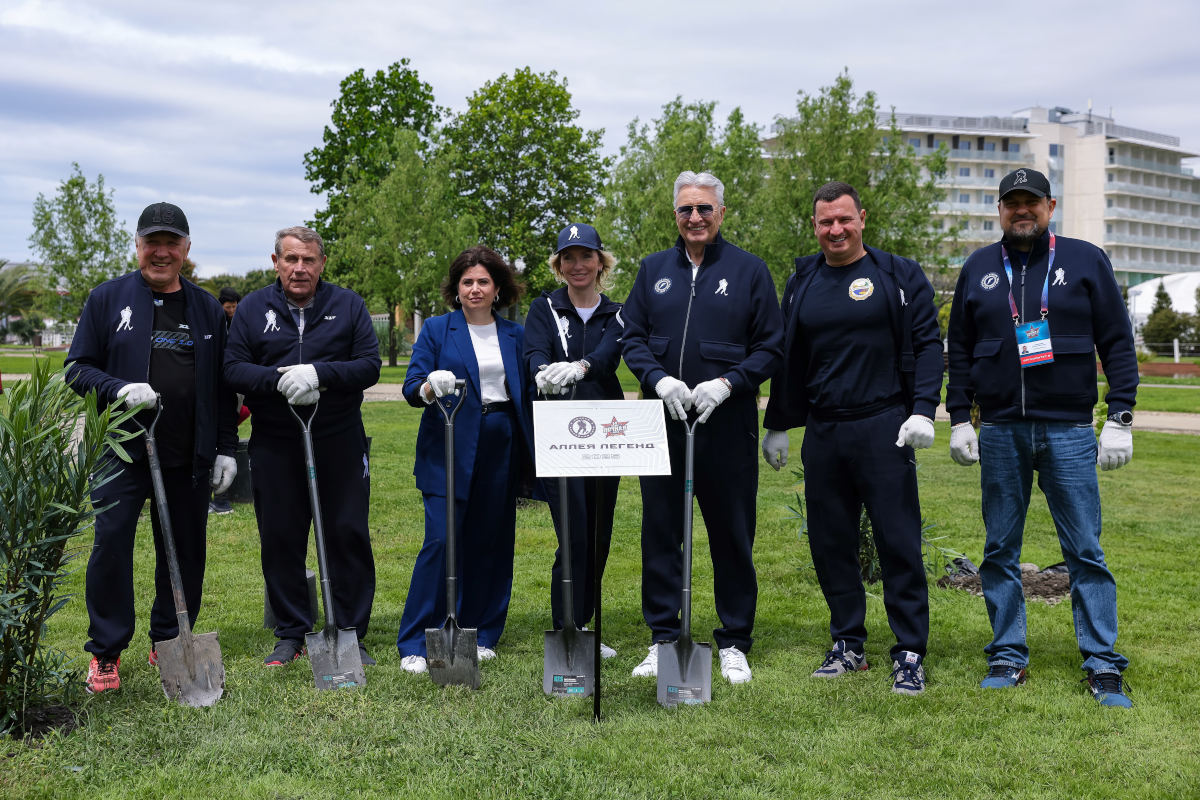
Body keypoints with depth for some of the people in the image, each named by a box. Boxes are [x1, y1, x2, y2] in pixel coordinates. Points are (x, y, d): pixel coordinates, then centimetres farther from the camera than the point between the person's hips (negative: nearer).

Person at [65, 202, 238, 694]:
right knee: (110, 547, -6)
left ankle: (169, 643, 24)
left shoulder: (206, 309, 12)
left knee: (185, 552, 8)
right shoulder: (107, 299, 3)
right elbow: (78, 369, 2)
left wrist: (225, 448, 9)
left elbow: (222, 387, 14)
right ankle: (105, 653, 8)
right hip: (121, 450, -3)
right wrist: (120, 390, -17)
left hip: (189, 458, 3)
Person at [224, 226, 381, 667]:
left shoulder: (348, 305, 5)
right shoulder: (252, 308, 6)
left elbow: (369, 365, -3)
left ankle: (350, 634, 13)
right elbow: (234, 369, -1)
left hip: (340, 444, 0)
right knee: (280, 540, 6)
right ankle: (291, 634, 19)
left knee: (349, 536, 2)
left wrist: (319, 374, -18)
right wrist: (279, 380, -19)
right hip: (274, 447, 1)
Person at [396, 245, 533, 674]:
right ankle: (415, 645, -3)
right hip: (450, 450, -3)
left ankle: (479, 634, 19)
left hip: (501, 449, 3)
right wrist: (431, 387, -26)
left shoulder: (515, 335, 13)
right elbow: (411, 388, -3)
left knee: (490, 542, 6)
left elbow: (526, 393, 15)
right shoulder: (436, 329, 4)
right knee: (441, 540, -10)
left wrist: (530, 453, 7)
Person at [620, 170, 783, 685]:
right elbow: (632, 337, 10)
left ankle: (734, 643, 16)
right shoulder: (654, 270, 12)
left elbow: (770, 347, 2)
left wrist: (727, 383, -12)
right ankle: (662, 638, 17)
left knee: (732, 535, 4)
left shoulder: (749, 270, 3)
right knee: (660, 530, 6)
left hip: (727, 422, -2)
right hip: (662, 419, 3)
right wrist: (659, 379, -8)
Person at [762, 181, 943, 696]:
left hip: (883, 429, -4)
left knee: (899, 542, -3)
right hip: (822, 432, 4)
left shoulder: (899, 276, 2)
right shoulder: (802, 282, 13)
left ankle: (910, 654, 6)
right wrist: (777, 426, 18)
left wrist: (923, 410, -12)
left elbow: (927, 344, -1)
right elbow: (788, 359, 18)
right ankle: (848, 645, 21)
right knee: (830, 543, 8)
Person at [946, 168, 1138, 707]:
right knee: (1000, 551, 6)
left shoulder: (1086, 260, 6)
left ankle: (1102, 665, 5)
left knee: (1086, 551, -2)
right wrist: (959, 420, 7)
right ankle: (1008, 657, 15)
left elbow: (1117, 343, 5)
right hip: (999, 432, 2)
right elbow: (959, 350, 14)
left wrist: (1120, 418, -3)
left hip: (1069, 430, -2)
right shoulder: (979, 269, 11)